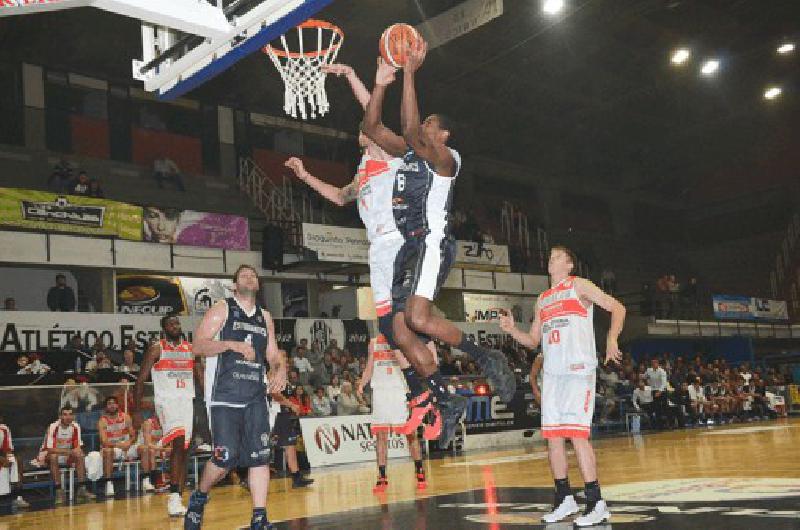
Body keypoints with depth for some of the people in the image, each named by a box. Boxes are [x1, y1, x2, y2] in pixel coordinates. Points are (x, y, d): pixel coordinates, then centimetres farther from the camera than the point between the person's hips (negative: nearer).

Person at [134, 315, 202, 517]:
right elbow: (141, 380, -2)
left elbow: (200, 377, 16)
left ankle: (177, 500, 13)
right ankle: (174, 496, -26)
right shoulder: (156, 348, -2)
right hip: (167, 401, -5)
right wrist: (137, 411, -7)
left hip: (187, 401, 5)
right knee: (179, 443, -25)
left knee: (183, 451, 5)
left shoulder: (191, 348, 11)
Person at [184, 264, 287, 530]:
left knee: (260, 457, -2)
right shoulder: (222, 309, 2)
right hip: (224, 395, -5)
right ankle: (199, 498, 18)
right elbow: (198, 346, -6)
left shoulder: (265, 316, 18)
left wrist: (280, 369, -2)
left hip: (255, 397, 5)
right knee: (226, 457, -10)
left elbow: (273, 354, 20)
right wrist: (233, 344, -19)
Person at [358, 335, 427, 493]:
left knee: (411, 434, 0)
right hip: (380, 390, 2)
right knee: (380, 435, 1)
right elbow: (369, 369, 14)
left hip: (401, 390, -2)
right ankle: (382, 478, 7)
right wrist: (361, 385, -2)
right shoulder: (374, 343, 11)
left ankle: (420, 474, 11)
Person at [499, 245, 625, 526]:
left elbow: (617, 308, -2)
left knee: (576, 432, -15)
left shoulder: (578, 285, 3)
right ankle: (564, 499, 17)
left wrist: (611, 339, -17)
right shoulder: (543, 299, 21)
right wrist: (511, 329, 5)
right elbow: (533, 340, 23)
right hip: (551, 373, 7)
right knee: (552, 435, 6)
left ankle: (597, 503, -10)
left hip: (578, 369, -7)